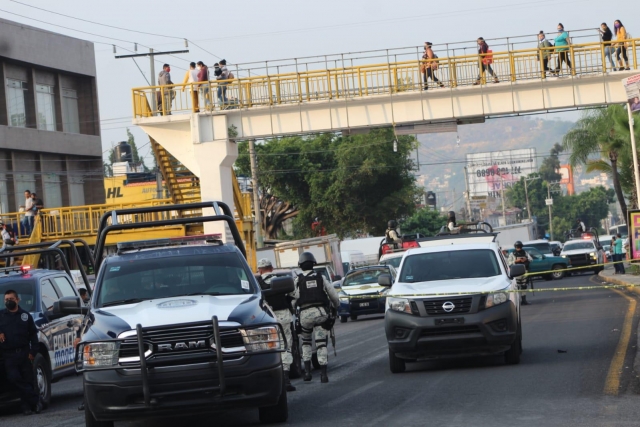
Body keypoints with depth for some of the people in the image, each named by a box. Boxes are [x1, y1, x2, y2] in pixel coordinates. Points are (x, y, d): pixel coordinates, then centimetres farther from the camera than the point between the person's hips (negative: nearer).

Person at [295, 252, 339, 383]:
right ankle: (323, 373, -9)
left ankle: (307, 371, 9)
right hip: (321, 312, 1)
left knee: (306, 341, 18)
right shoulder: (321, 278, 9)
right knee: (321, 343, 0)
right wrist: (336, 306, 31)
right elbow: (334, 296, 13)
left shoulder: (297, 280, 3)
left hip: (305, 313, -1)